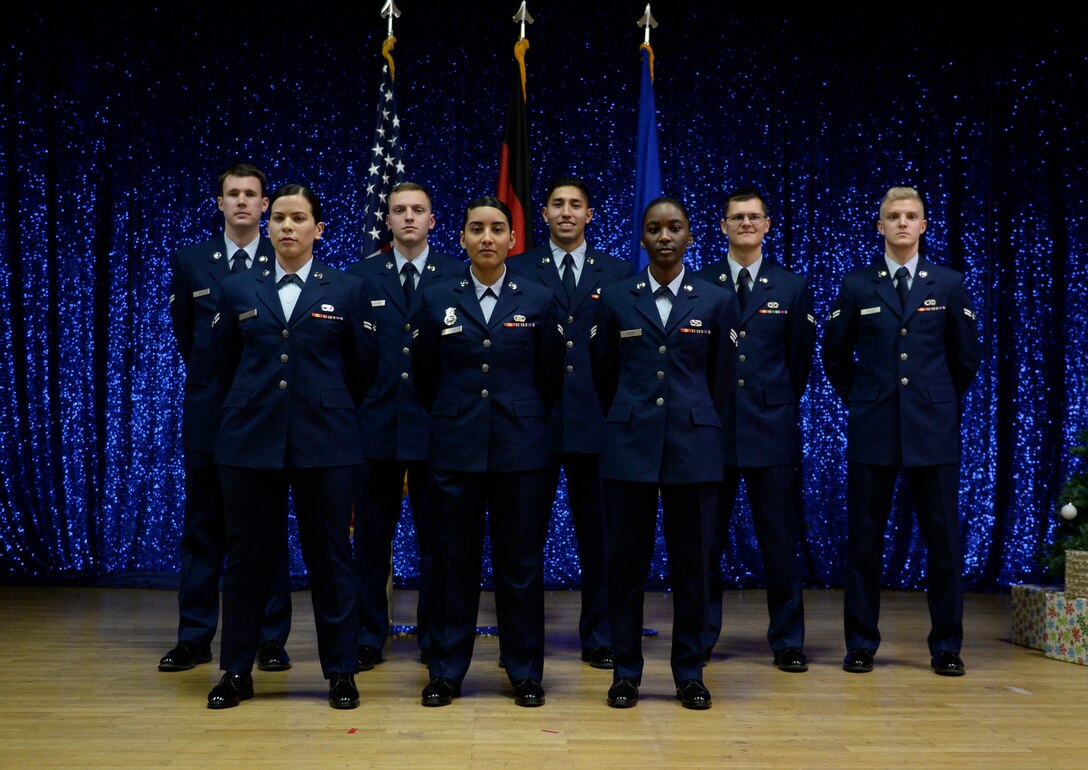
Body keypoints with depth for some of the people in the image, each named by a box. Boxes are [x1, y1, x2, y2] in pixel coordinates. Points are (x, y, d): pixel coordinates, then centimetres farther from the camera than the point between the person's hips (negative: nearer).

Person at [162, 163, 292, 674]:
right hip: (208, 411, 2)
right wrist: (210, 376, 14)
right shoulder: (191, 262, 7)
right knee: (202, 530, 7)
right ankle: (194, 639, 16)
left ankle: (270, 640, 12)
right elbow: (184, 330, 17)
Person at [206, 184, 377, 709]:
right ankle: (236, 670, 20)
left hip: (325, 442, -1)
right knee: (247, 556, 7)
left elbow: (363, 366, 9)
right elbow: (223, 363, 16)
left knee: (329, 557, 3)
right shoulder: (238, 290, 7)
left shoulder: (347, 290, 3)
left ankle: (341, 672, 15)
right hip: (250, 440, 2)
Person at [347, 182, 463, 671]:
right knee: (372, 535, 7)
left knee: (435, 536, 6)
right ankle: (369, 635, 18)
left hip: (437, 423, -1)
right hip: (378, 422, 1)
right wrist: (352, 405, 1)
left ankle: (434, 636, 18)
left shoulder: (458, 276, 4)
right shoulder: (361, 276, 8)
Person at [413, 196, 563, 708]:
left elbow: (550, 379, 10)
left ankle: (525, 671, 18)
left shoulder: (539, 301, 4)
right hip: (455, 449, 1)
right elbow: (425, 378, 12)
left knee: (521, 563, 5)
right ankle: (447, 670, 18)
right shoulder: (437, 300, 5)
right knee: (453, 561, 5)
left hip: (520, 449, 0)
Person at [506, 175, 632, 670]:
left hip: (596, 420, 1)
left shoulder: (618, 273, 9)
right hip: (534, 419, 0)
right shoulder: (518, 270, 7)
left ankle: (599, 638, 18)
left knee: (597, 532, 6)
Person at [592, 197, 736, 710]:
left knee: (691, 563, 5)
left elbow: (721, 379, 11)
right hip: (630, 446, 0)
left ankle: (689, 672, 18)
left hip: (693, 446, 0)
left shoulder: (717, 302, 4)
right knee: (626, 561, 3)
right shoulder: (616, 299, 5)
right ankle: (626, 671, 15)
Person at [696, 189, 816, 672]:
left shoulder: (792, 288, 7)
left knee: (780, 541, 4)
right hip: (712, 428, 0)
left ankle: (788, 641, 15)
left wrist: (779, 405, 12)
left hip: (772, 431, 0)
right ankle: (701, 635, 19)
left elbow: (800, 360, 12)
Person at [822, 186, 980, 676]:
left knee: (943, 540, 3)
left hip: (933, 431, 0)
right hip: (872, 431, 0)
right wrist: (859, 401, 10)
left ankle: (946, 647, 15)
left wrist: (940, 402, 13)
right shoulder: (856, 286, 5)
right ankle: (861, 644, 13)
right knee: (864, 539, 3)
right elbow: (835, 355, 12)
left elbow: (966, 357, 12)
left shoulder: (949, 284, 6)